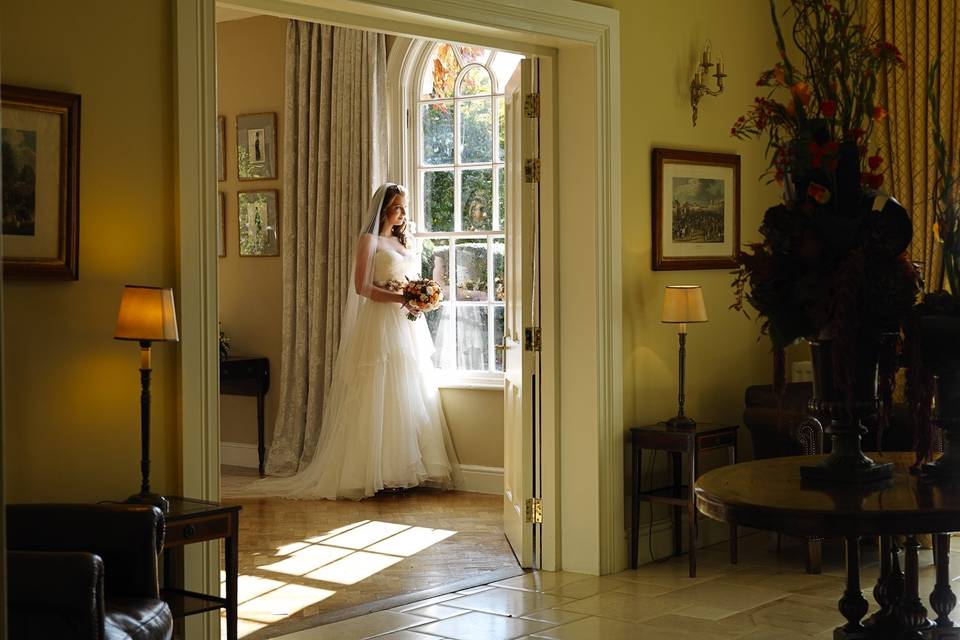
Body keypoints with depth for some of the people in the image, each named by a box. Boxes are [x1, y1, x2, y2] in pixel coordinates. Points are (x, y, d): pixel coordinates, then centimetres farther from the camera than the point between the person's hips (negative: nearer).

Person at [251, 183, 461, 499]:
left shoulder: (405, 242, 18)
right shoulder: (369, 240, -3)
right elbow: (362, 287, -12)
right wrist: (399, 298, -21)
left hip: (408, 328, 7)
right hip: (380, 324, -7)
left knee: (410, 397, 5)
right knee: (379, 399, -7)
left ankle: (406, 471, 9)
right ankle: (378, 474, -4)